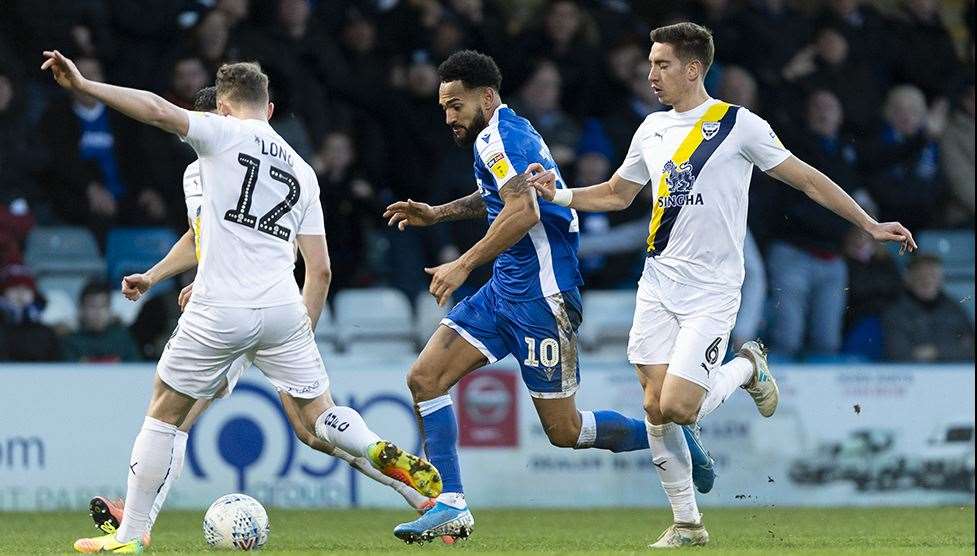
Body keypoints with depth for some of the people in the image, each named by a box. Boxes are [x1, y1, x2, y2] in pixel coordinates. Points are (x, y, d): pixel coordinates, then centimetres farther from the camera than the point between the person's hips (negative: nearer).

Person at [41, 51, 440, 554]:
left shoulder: (225, 134, 2)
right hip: (284, 309, 4)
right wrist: (304, 332, 23)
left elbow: (157, 111, -14)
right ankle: (393, 459, -15)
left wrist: (83, 84, -14)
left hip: (219, 311, -4)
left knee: (163, 413, 11)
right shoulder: (302, 172, 18)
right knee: (318, 416, 14)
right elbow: (320, 269, 15)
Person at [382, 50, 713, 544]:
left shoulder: (498, 136, -15)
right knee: (424, 378, -1)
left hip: (540, 295, -10)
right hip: (504, 291, 10)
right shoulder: (504, 135, 15)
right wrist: (438, 213, 29)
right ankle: (451, 507, -2)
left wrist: (463, 266, -28)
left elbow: (524, 211, -30)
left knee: (563, 430, -4)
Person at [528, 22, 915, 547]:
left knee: (678, 406, -17)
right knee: (656, 407, -1)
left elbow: (806, 178, -2)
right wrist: (559, 194, 9)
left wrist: (869, 224, -4)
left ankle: (747, 367, 13)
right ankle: (687, 523, 12)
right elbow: (617, 193, 25)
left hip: (711, 291, -5)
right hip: (658, 283, 5)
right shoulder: (652, 129, 11)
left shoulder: (739, 125, -6)